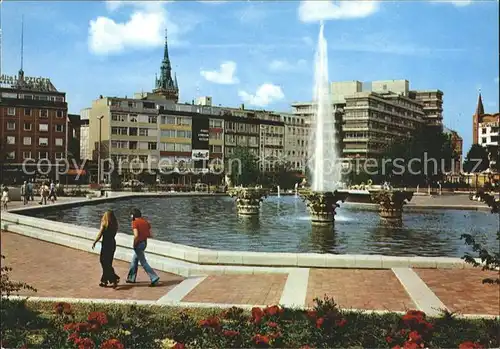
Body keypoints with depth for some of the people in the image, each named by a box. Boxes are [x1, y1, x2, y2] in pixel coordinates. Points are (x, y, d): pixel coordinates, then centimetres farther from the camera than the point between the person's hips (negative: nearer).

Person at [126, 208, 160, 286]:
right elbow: (150, 235, 5)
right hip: (145, 242, 8)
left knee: (143, 262, -4)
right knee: (134, 260, 21)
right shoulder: (145, 222, 6)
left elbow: (136, 235, -26)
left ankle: (154, 278, -8)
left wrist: (134, 244, -12)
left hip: (139, 244, -8)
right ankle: (131, 278, 30)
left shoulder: (135, 222, -14)